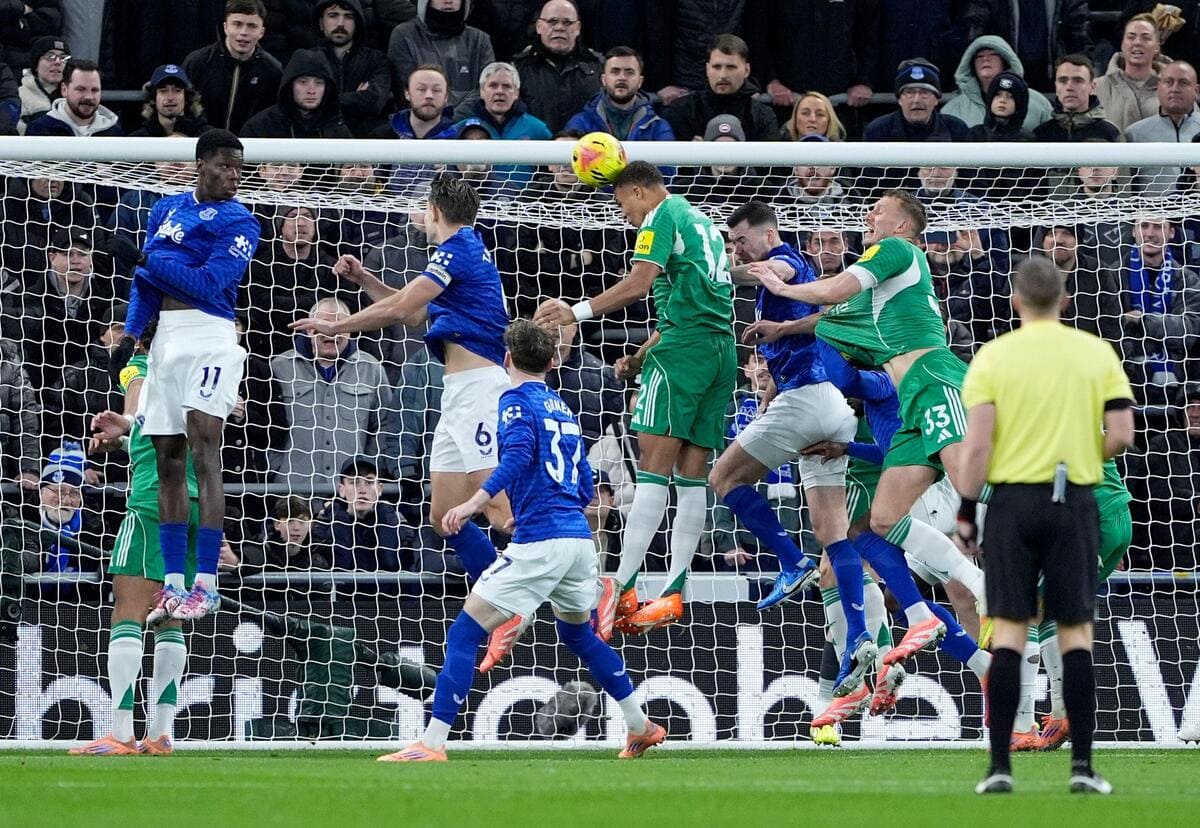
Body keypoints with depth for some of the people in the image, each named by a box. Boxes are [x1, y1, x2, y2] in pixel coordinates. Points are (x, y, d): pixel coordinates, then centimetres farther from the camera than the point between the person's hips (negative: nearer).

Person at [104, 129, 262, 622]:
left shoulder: (239, 222, -3)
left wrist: (143, 258, -12)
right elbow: (147, 278, 21)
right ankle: (174, 585, 11)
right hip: (166, 338, 7)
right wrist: (130, 334, 9)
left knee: (203, 453, -14)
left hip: (209, 337, -7)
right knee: (167, 461, 6)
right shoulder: (167, 209, 16)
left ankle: (205, 585, -17)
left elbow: (211, 283, -14)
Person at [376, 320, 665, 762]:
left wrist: (475, 502, -28)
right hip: (579, 537, 8)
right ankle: (641, 727, 36)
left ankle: (432, 744, -16)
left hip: (539, 540, -8)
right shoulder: (562, 407, 21)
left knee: (465, 632, -7)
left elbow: (518, 454, -21)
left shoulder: (516, 400, -2)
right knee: (578, 633, 30)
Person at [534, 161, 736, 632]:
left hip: (684, 347, -9)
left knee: (654, 467, -13)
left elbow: (638, 285, -15)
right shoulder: (702, 223, 26)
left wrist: (576, 312, -17)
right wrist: (640, 358, 28)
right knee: (691, 474, 5)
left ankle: (622, 590, -18)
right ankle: (673, 593, 2)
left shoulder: (662, 216, -1)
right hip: (722, 350, 9)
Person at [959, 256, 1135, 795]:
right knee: (1075, 633, 4)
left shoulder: (992, 357, -2)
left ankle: (1000, 766, -2)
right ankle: (1082, 767, 0)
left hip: (1012, 499, -1)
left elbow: (977, 446, -7)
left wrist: (965, 508, 2)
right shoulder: (1097, 353, 2)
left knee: (1008, 633, 2)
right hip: (1075, 502, 1)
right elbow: (1121, 436, -3)